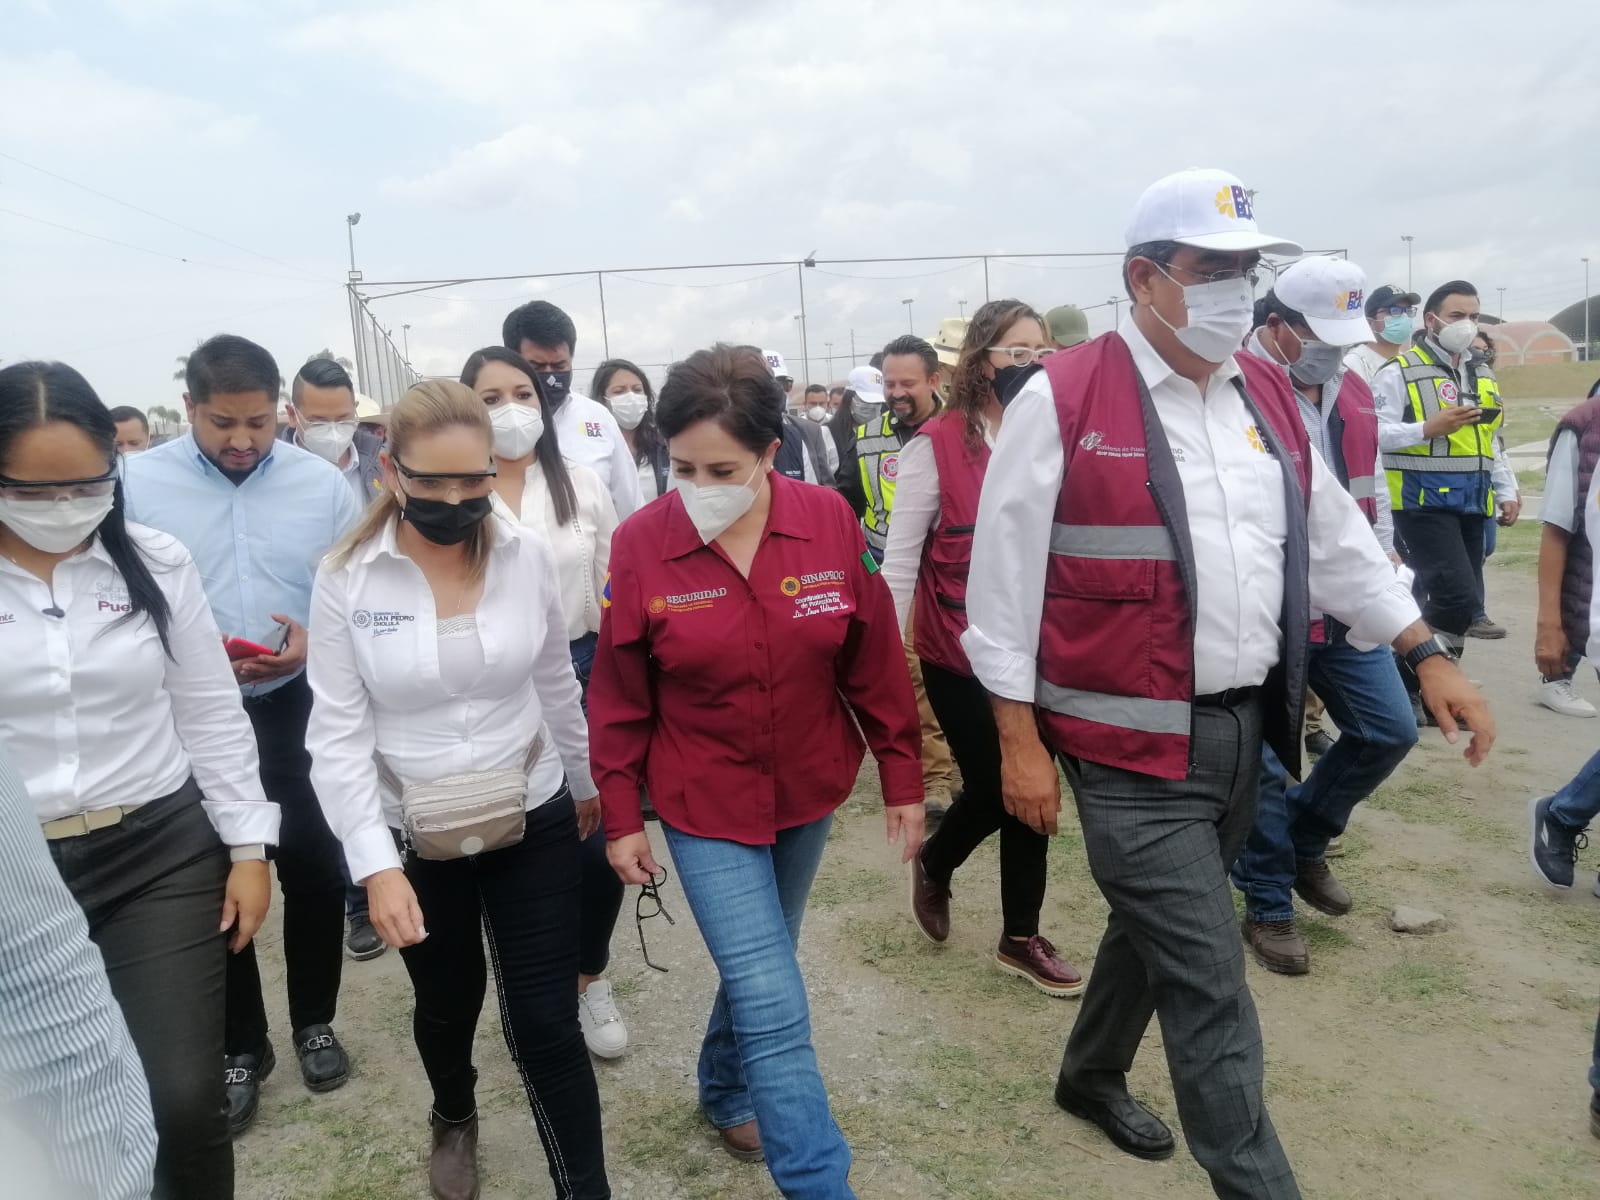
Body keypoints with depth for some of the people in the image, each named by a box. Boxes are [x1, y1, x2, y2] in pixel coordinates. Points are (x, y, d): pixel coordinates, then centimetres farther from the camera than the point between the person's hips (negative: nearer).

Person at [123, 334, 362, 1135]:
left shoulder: (322, 484, -4)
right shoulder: (135, 484, -7)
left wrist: (318, 640, -19)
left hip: (298, 712, 1)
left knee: (315, 871, 10)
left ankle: (313, 1022, 34)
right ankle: (240, 1046, 31)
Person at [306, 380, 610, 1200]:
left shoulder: (528, 555, -10)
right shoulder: (346, 578, -14)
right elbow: (339, 735, -12)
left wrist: (587, 786, 15)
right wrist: (376, 863, -19)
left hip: (533, 825, 0)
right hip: (414, 841, 1)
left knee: (545, 1023, 2)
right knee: (447, 1005, 23)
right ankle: (453, 1118, 56)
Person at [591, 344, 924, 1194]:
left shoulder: (829, 522, -12)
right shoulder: (640, 544, -15)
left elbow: (875, 662, -3)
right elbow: (619, 696, -6)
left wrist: (902, 778, 1)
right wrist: (620, 817, -2)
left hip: (808, 793, 3)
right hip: (705, 805, -3)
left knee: (758, 974, 22)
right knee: (776, 1011, -4)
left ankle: (726, 1092, 50)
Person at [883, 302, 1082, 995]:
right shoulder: (938, 443, -11)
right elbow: (900, 557, -9)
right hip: (958, 651, -4)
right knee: (993, 789, 3)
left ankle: (1021, 939, 26)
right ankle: (933, 866, 37)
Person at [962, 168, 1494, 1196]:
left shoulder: (1266, 394, 8)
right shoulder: (1063, 402, -12)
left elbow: (1335, 540, 15)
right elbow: (1005, 579, -11)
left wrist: (1427, 653, 10)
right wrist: (1020, 742, -11)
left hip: (1246, 730, 7)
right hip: (1134, 746, -7)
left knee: (1159, 929, 23)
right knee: (1209, 985, -4)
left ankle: (1093, 1077, 47)